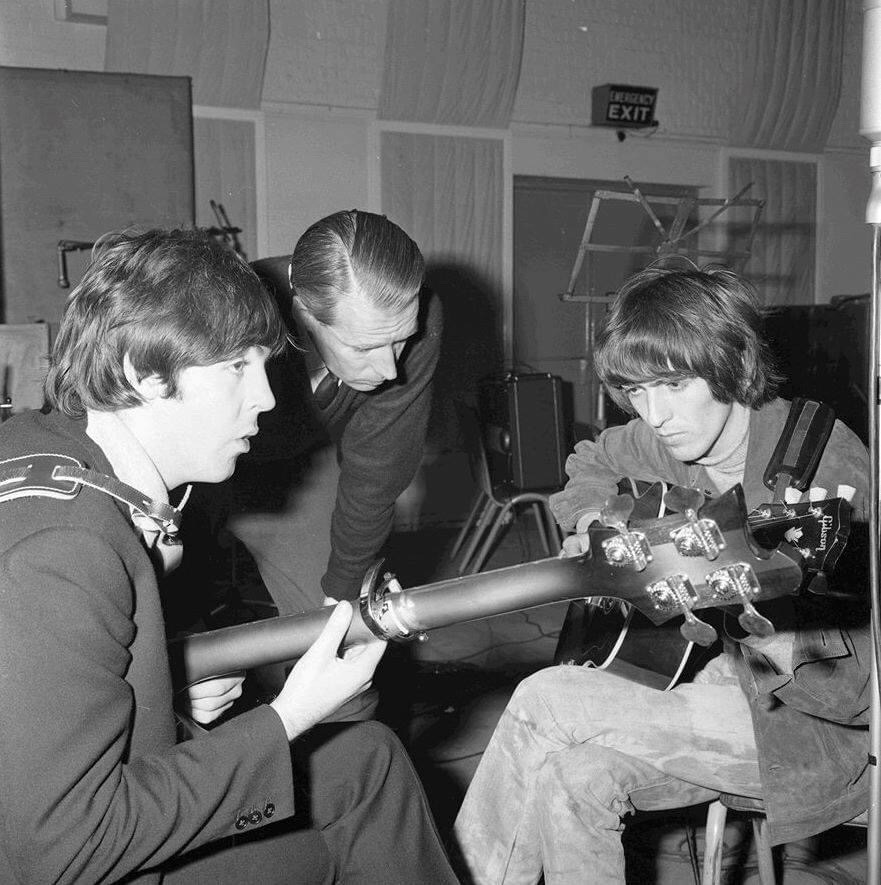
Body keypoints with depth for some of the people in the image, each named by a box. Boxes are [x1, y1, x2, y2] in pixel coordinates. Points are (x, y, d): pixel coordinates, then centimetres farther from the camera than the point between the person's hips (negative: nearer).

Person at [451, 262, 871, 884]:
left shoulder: (829, 464, -23)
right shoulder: (664, 440, -3)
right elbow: (590, 466, 21)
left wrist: (797, 644, -38)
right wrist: (593, 519, 1)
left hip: (827, 720, -6)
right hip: (738, 681, 6)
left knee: (548, 701, -17)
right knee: (574, 775, -19)